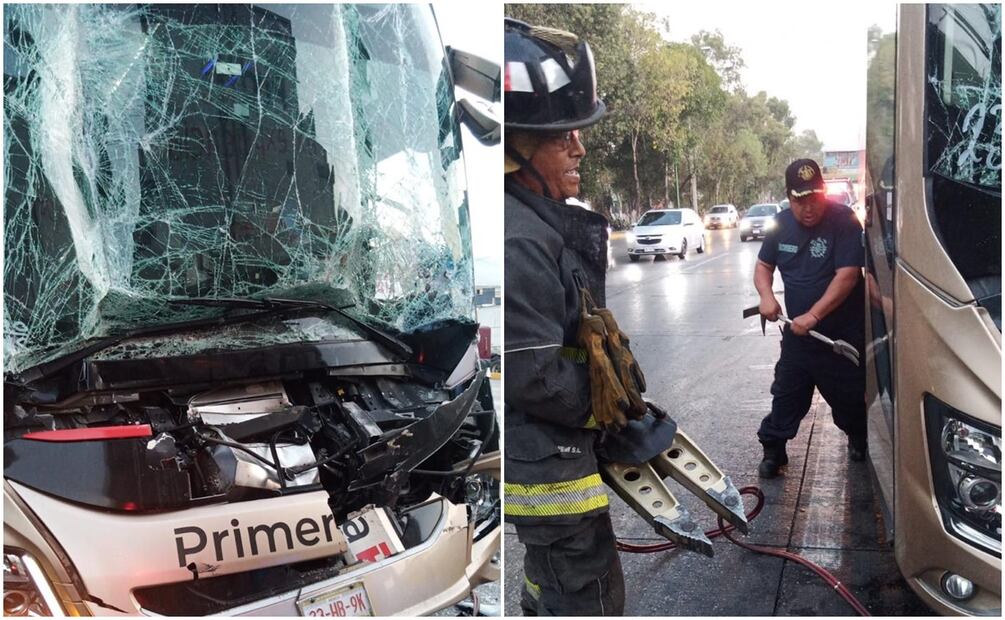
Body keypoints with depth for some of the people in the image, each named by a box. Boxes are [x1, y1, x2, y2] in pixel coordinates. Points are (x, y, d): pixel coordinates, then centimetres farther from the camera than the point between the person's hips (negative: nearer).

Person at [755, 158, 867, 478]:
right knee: (786, 394, 8)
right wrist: (766, 294, -10)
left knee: (848, 395, 13)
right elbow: (763, 265, 12)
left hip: (843, 332, -4)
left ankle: (859, 440, 39)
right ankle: (773, 450, 19)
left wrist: (813, 314, -29)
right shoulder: (781, 224, 0)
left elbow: (847, 275, -23)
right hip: (797, 332, 4)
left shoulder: (844, 221, -17)